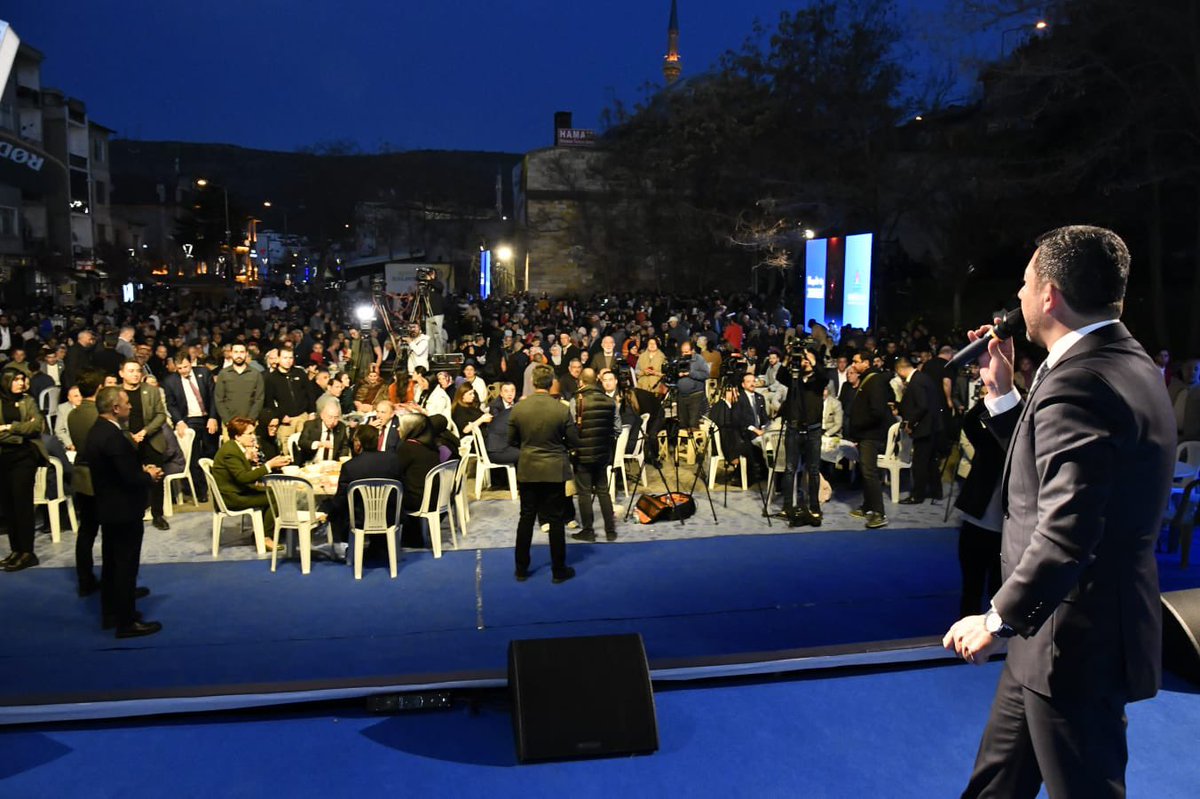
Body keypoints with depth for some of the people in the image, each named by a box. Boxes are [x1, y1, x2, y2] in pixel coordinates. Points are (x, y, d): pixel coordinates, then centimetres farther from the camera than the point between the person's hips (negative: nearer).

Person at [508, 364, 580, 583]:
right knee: (555, 520, 7)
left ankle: (521, 569, 20)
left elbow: (512, 441, 2)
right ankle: (558, 570, 15)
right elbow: (573, 442, -7)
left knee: (526, 518, 13)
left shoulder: (518, 408, -8)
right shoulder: (562, 410, -14)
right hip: (555, 471, -2)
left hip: (527, 470, 2)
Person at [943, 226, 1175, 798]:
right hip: (1088, 619, 10)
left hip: (1075, 637, -10)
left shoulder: (1078, 382, -25)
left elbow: (1066, 533, -31)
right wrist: (1001, 392, 9)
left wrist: (999, 620, -21)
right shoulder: (1126, 364, 8)